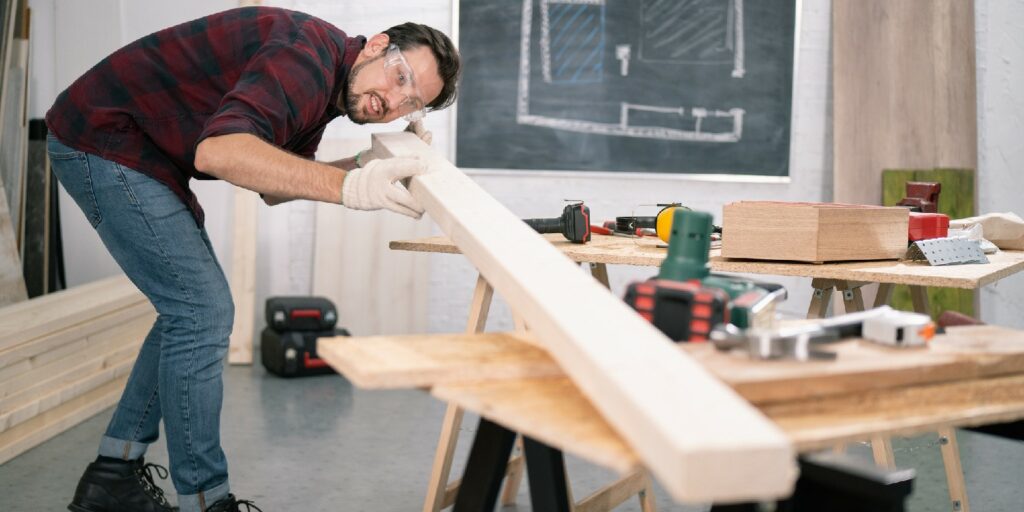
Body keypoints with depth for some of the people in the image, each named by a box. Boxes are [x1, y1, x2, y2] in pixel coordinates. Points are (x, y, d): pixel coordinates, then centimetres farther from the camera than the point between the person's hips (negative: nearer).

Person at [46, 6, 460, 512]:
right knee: (201, 311, -11)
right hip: (102, 141, -10)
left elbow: (275, 185, 9)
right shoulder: (310, 56, -25)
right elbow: (218, 151, -40)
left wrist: (362, 165, -3)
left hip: (142, 154, 10)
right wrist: (348, 187, -47)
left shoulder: (326, 85, 5)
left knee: (192, 310, 12)